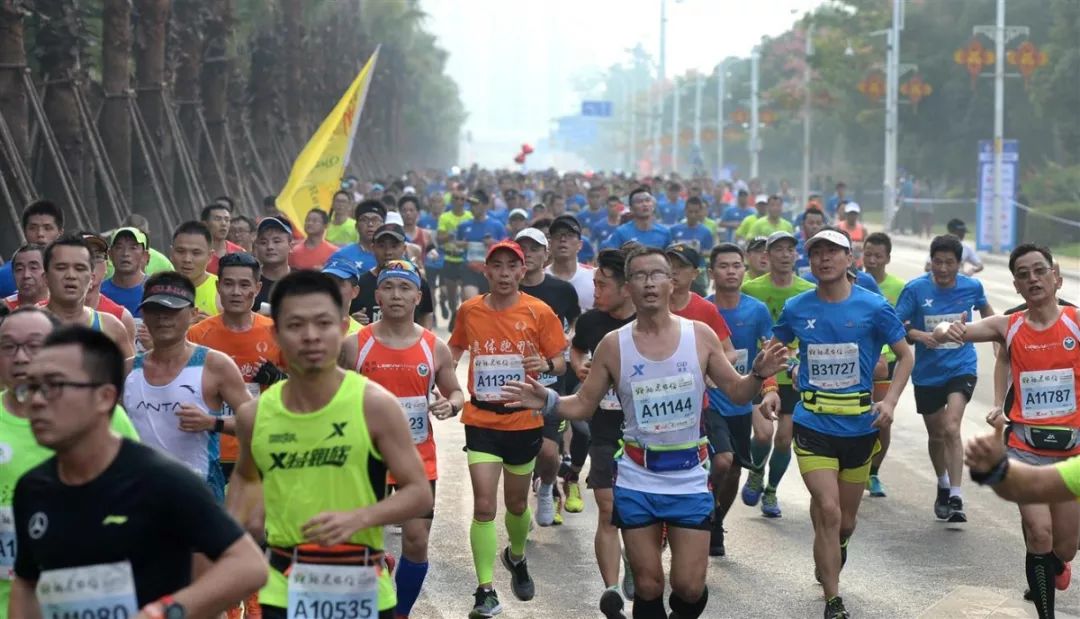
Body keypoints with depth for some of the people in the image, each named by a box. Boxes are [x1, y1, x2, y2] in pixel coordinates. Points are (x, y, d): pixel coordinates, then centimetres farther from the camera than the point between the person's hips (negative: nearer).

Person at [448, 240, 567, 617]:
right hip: (481, 420, 0)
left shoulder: (539, 312, -6)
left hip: (524, 420, 0)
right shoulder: (469, 310, -1)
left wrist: (546, 364, -23)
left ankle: (516, 558, 46)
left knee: (516, 504, 15)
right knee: (483, 505, -11)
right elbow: (455, 352, 17)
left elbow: (561, 363, -2)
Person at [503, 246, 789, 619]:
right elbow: (584, 405, 1)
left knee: (689, 587, 0)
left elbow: (736, 392, 1)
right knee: (648, 587, 7)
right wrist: (549, 402, -18)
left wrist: (759, 375, -20)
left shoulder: (700, 336, -5)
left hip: (690, 480, 0)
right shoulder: (613, 345, -5)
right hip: (637, 483, 0)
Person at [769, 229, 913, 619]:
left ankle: (828, 559, 48)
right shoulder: (797, 309, -1)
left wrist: (890, 400, -10)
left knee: (845, 521, 13)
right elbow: (774, 350, 16)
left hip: (860, 425, 1)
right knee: (829, 512, -15)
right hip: (813, 424, -1)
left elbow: (905, 355, 4)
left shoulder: (873, 307, -5)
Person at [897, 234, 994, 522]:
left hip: (961, 368, -1)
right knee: (936, 435, 16)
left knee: (951, 428, -21)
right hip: (927, 374, 1)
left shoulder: (972, 287, -4)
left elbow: (986, 311, 18)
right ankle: (943, 486, 41)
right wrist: (919, 335, -26)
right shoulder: (915, 289, -10)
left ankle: (955, 499, -20)